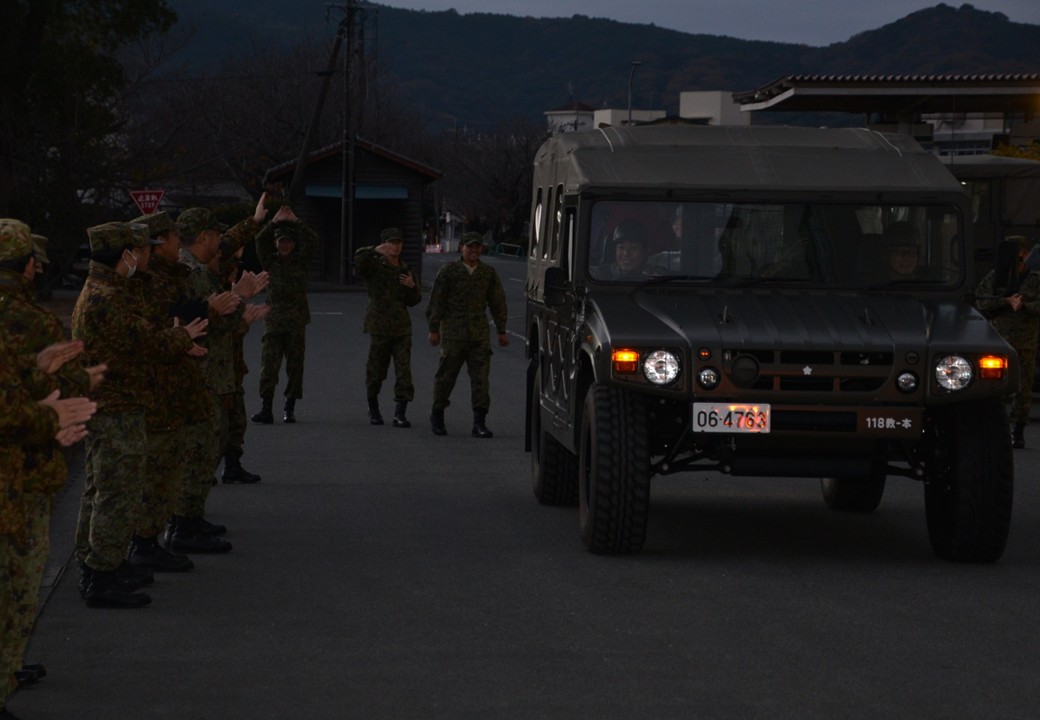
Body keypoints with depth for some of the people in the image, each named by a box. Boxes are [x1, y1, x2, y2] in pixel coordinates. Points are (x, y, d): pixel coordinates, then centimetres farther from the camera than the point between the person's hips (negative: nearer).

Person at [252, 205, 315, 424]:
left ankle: (289, 408, 9)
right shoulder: (270, 261, 8)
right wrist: (275, 221, -7)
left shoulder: (301, 261, 7)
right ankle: (266, 408, -13)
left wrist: (295, 221, -5)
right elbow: (260, 240, -5)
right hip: (273, 320, 0)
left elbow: (312, 240, -6)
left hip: (296, 320, 0)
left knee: (295, 365, 3)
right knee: (268, 364, -9)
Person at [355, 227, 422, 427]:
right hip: (380, 327, -4)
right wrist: (375, 251, -44)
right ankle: (373, 408, 25)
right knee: (376, 371, 4)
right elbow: (358, 261, -27)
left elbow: (414, 300, 18)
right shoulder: (374, 265, -2)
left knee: (404, 371, -6)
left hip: (402, 328, 4)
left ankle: (400, 414, -6)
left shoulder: (404, 268, 14)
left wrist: (412, 286, -3)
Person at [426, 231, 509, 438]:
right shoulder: (449, 271, -1)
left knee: (480, 378, -4)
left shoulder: (489, 273, 8)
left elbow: (497, 302, 13)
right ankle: (437, 415, 23)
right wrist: (434, 329, -3)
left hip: (479, 335, 2)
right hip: (453, 334, -2)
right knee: (446, 375, 4)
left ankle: (479, 423, -3)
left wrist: (501, 331, 10)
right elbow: (436, 302, 0)